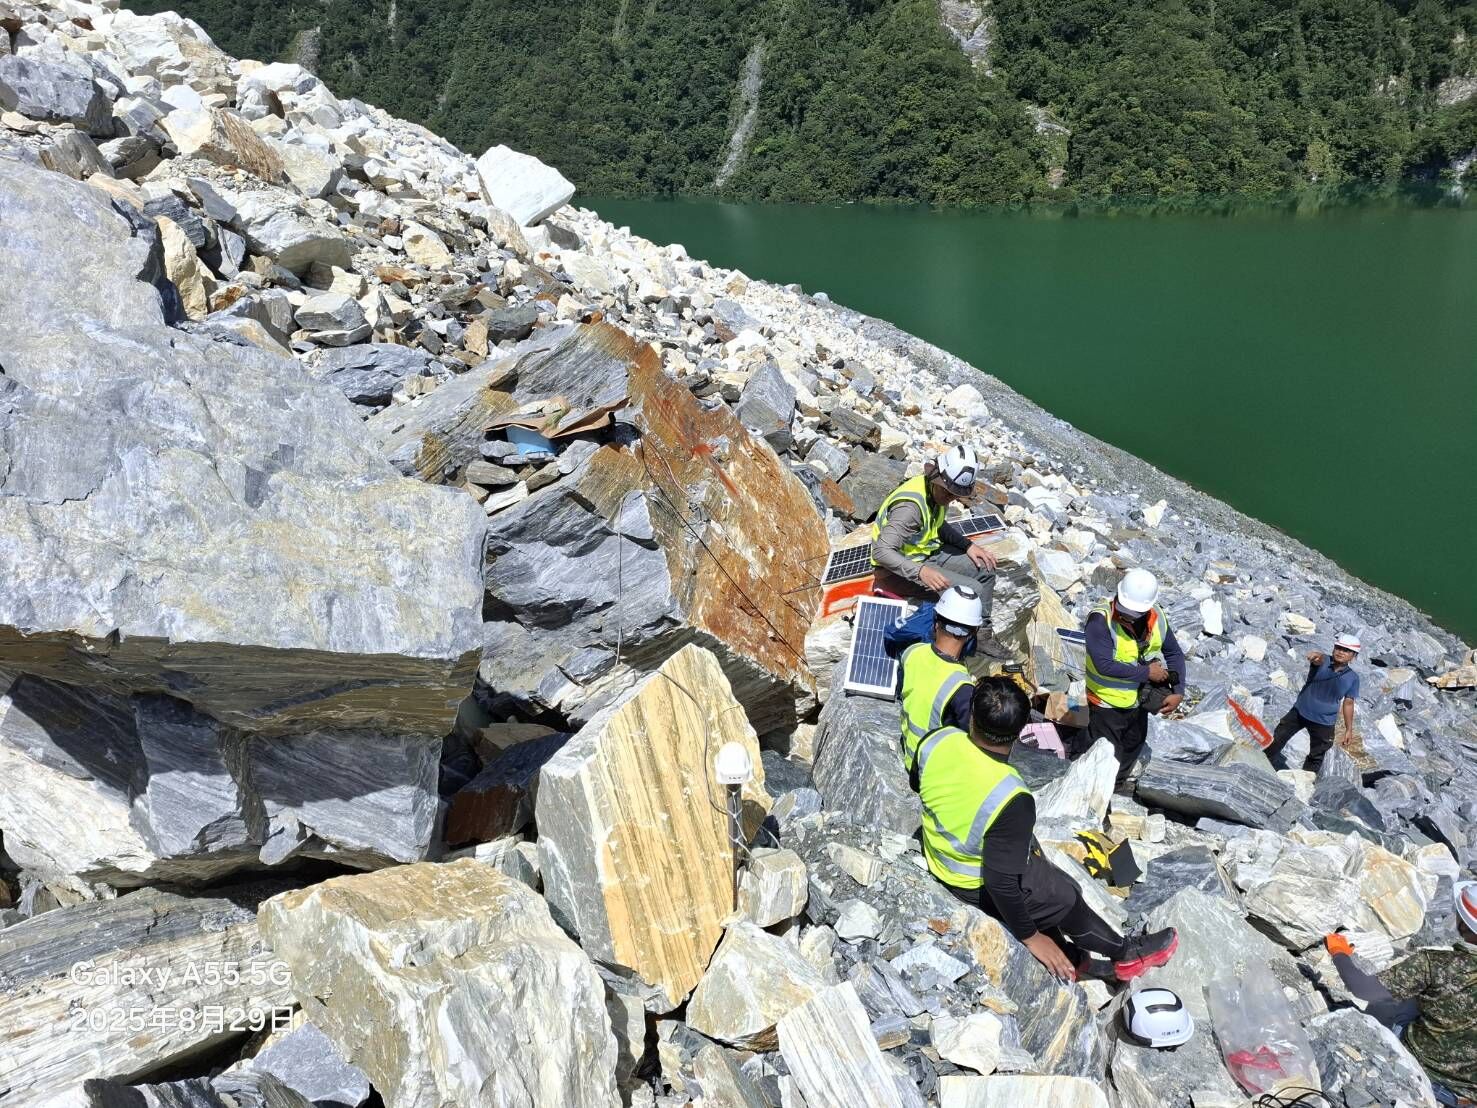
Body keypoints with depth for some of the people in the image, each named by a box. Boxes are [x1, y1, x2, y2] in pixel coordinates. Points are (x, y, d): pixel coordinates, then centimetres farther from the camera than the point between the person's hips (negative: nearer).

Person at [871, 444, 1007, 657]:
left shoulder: (938, 492, -3)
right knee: (972, 591, -20)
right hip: (898, 569, -9)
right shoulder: (911, 506, -31)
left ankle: (982, 633, 19)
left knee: (984, 568, 6)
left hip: (927, 552, 9)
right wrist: (920, 571, -45)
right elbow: (881, 552, -35)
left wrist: (968, 545, 3)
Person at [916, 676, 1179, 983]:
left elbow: (919, 784, -1)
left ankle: (1067, 958, 47)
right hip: (977, 886, -5)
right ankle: (1126, 954, 44)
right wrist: (1030, 936, -13)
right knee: (1066, 898, 20)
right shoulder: (1012, 801, -38)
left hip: (936, 858, 6)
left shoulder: (937, 740, -23)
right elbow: (1000, 883, -31)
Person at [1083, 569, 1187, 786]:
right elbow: (1104, 665, -34)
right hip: (1107, 703, -7)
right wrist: (1146, 673, -26)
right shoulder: (1100, 619, -30)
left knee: (1132, 749, 28)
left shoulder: (1156, 619, -10)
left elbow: (1174, 653, 4)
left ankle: (1117, 788, 52)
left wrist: (1178, 692, -7)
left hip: (1138, 701, 7)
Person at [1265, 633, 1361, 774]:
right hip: (1299, 712, 0)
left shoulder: (1353, 678, -6)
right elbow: (1318, 659, -36)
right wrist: (1316, 655, -62)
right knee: (1275, 742, 7)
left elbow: (1348, 703, 2)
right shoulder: (1322, 663, -11)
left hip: (1324, 723, 1)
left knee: (1316, 757, 10)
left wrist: (1349, 729, 3)